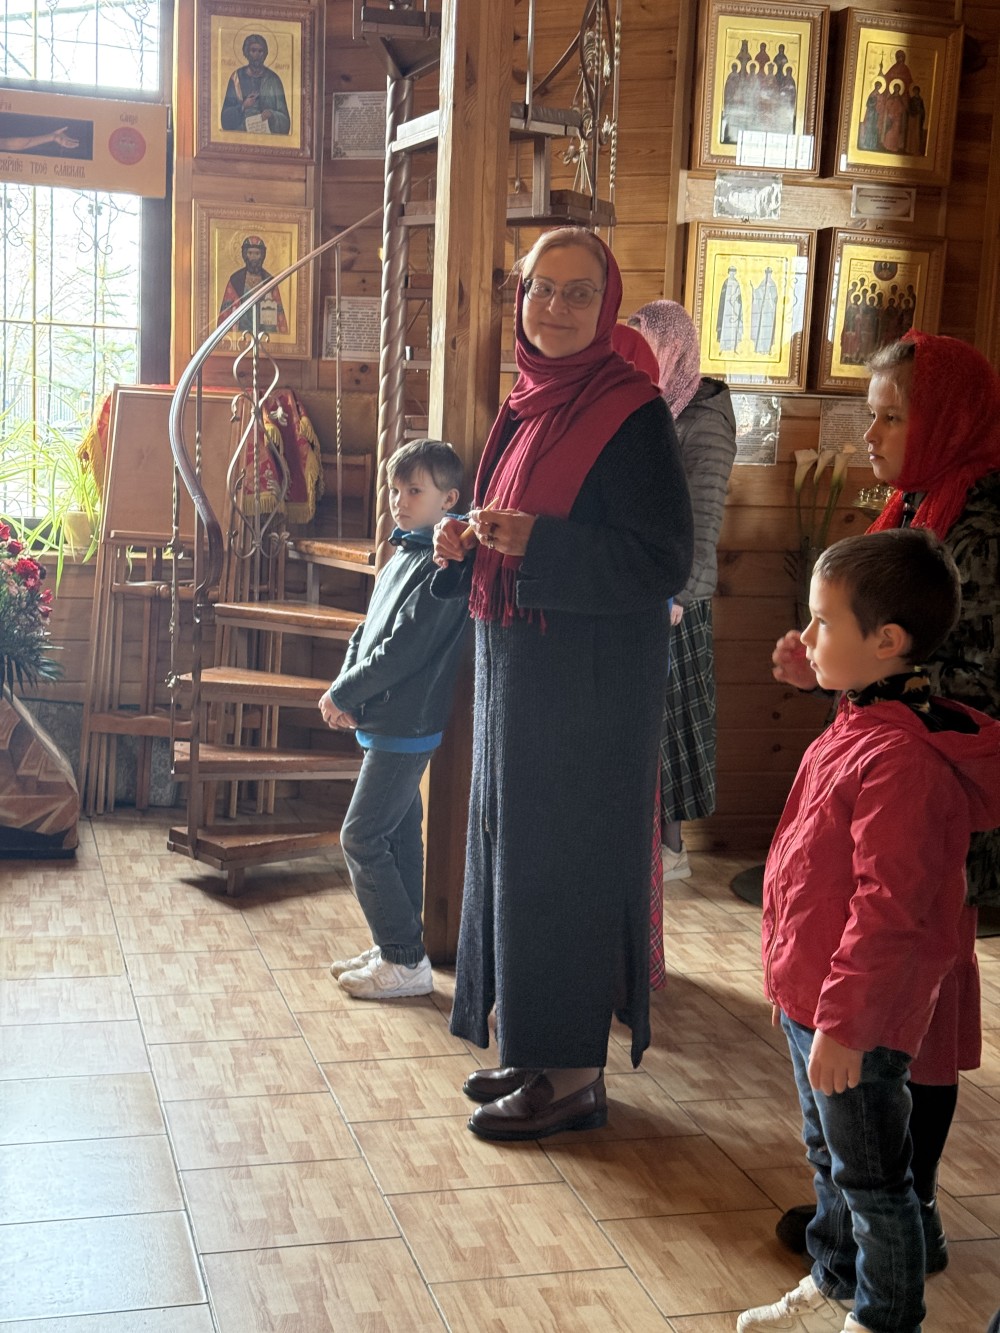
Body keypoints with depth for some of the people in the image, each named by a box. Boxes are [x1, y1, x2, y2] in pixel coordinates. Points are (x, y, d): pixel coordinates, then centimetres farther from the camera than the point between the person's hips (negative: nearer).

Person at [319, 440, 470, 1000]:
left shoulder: (441, 565, -17)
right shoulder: (402, 556, 14)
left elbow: (404, 648, -22)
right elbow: (366, 633, 14)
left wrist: (342, 694, -13)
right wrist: (346, 693, -1)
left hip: (406, 727, -10)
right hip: (386, 724, 10)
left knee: (362, 838, -8)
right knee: (398, 836, 14)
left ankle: (406, 961, -1)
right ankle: (397, 949, 24)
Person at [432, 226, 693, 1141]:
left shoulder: (633, 414, -13)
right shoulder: (528, 406, 12)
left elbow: (665, 561, -18)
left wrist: (535, 542, -26)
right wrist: (465, 547, 0)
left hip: (591, 680, -9)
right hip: (514, 664, 9)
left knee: (566, 853, -2)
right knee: (509, 842, 13)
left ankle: (575, 1073, 11)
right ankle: (533, 1047, 27)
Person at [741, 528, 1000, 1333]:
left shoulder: (903, 759, -27)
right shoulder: (859, 726, 5)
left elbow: (888, 908, -27)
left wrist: (843, 1021, -23)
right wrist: (793, 978, 20)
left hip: (856, 1021, -10)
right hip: (813, 1000, 10)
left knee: (871, 1178, 8)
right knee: (829, 1160, 25)